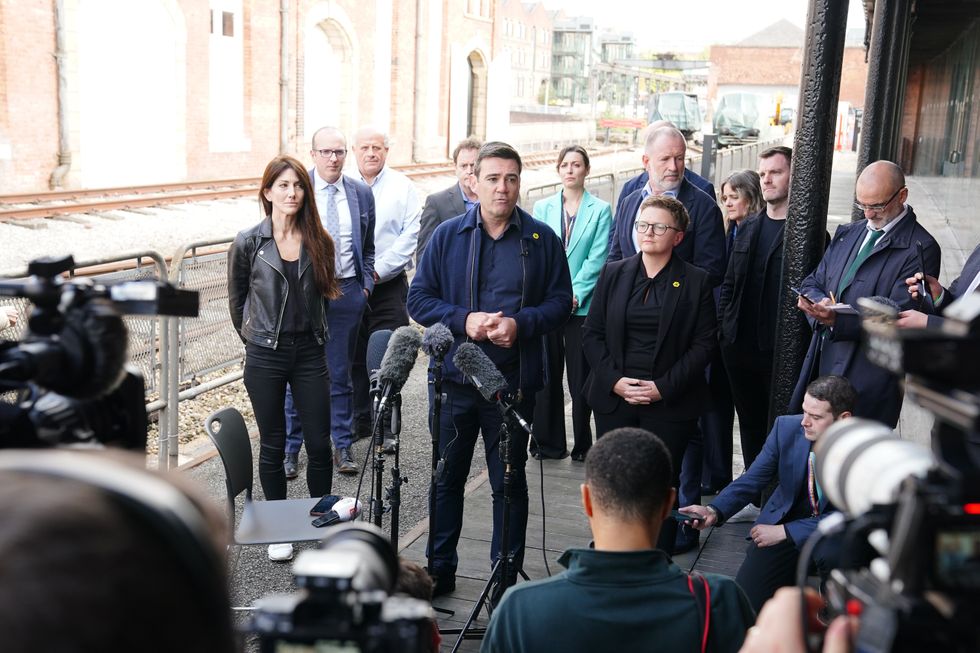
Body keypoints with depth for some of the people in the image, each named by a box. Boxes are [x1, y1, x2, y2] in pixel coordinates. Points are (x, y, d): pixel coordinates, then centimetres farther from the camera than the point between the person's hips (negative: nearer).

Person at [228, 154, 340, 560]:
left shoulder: (319, 242, 3)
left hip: (309, 353, 2)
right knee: (272, 445, 8)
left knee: (319, 443, 3)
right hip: (265, 358, -2)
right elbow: (236, 301, 7)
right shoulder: (248, 243, -4)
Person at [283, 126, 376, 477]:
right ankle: (291, 446, 18)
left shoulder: (361, 193, 6)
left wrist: (366, 285, 4)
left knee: (340, 373, 11)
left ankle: (342, 445, 22)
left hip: (347, 291, 2)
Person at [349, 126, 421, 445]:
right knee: (354, 356, 5)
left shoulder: (402, 186, 4)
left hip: (389, 285, -1)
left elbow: (410, 235, -3)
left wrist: (377, 271, -10)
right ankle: (360, 421, 17)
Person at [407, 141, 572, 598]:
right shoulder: (448, 235, 2)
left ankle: (507, 582, 22)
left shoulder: (542, 240, 0)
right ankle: (439, 572, 29)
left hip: (514, 381, -1)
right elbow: (419, 299, 1)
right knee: (447, 478, 13)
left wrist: (521, 324, -17)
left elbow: (560, 303, 1)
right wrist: (464, 321, -15)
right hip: (455, 377, 1)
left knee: (509, 484, 9)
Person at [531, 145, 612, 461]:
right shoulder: (543, 208, 10)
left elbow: (597, 259, -4)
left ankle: (583, 446, 13)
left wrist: (574, 294, -13)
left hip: (583, 304, -2)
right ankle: (548, 443, 16)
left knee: (581, 376, 2)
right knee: (547, 375, 6)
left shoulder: (600, 210, 3)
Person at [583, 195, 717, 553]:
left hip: (669, 402, -2)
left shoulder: (696, 281, 0)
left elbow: (704, 344, -3)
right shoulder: (613, 273, 7)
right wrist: (613, 380, -7)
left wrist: (664, 388, -12)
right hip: (614, 399, 2)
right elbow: (591, 334, 7)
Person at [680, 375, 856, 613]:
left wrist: (783, 532, -25)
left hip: (834, 529, -2)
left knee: (832, 554, -37)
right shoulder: (787, 428, -13)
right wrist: (714, 511, -24)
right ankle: (793, 570, 23)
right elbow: (752, 480, -7)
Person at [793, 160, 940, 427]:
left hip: (868, 380, -6)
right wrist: (820, 304, -10)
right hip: (822, 363, 6)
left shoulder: (920, 249, -8)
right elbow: (813, 282, 15)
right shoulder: (847, 234, 14)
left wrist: (838, 320, -27)